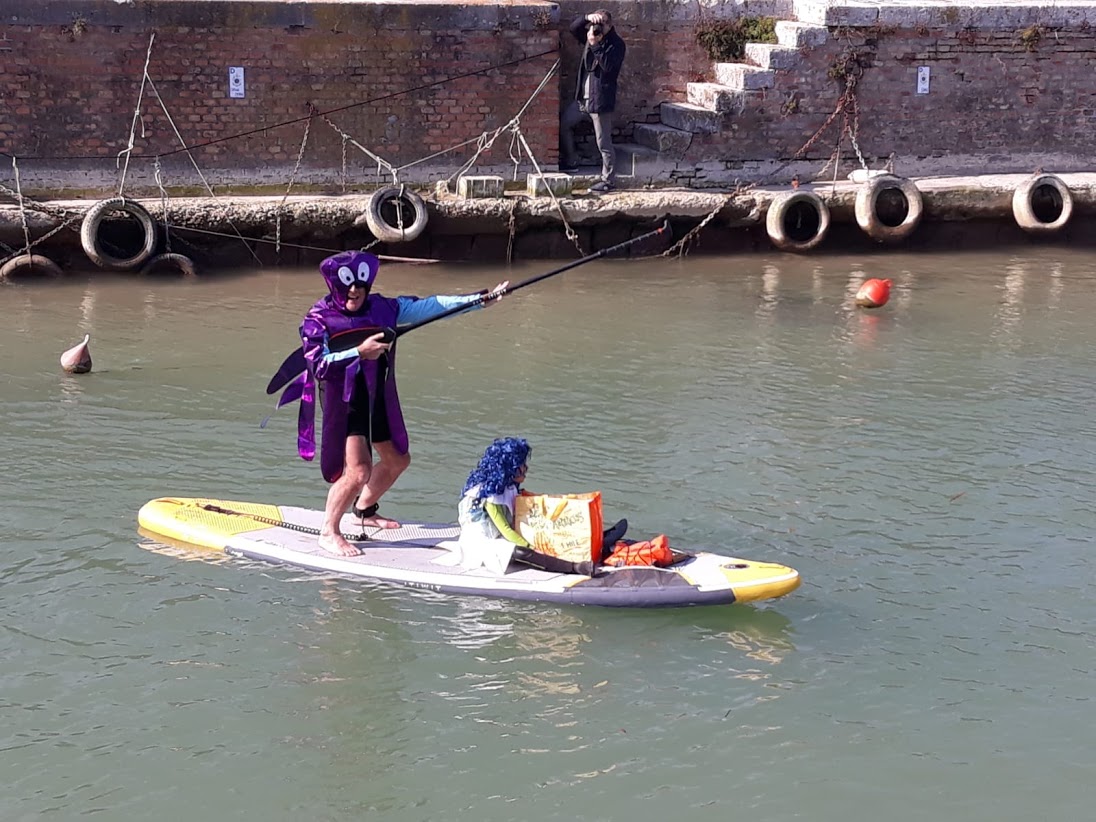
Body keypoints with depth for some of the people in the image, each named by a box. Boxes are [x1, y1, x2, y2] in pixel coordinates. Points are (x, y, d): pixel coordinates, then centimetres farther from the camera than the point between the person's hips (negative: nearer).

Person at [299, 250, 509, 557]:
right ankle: (328, 532, -2)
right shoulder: (318, 318, -12)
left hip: (377, 399, 7)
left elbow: (429, 306, 1)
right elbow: (319, 364, -23)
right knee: (359, 470, -19)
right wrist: (359, 352, -34)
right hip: (342, 402, -7)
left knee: (397, 461, 20)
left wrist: (481, 299, -3)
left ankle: (364, 510, 43)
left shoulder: (382, 308, 2)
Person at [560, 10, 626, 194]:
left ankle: (608, 180, 5)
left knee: (603, 142, -3)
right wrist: (587, 18, -17)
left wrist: (596, 45, -28)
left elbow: (608, 66, -27)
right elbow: (573, 28, 0)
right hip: (582, 97, 8)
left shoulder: (616, 44, -14)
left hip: (601, 100, -8)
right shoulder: (590, 36, 7)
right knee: (564, 124, 20)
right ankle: (570, 161, 36)